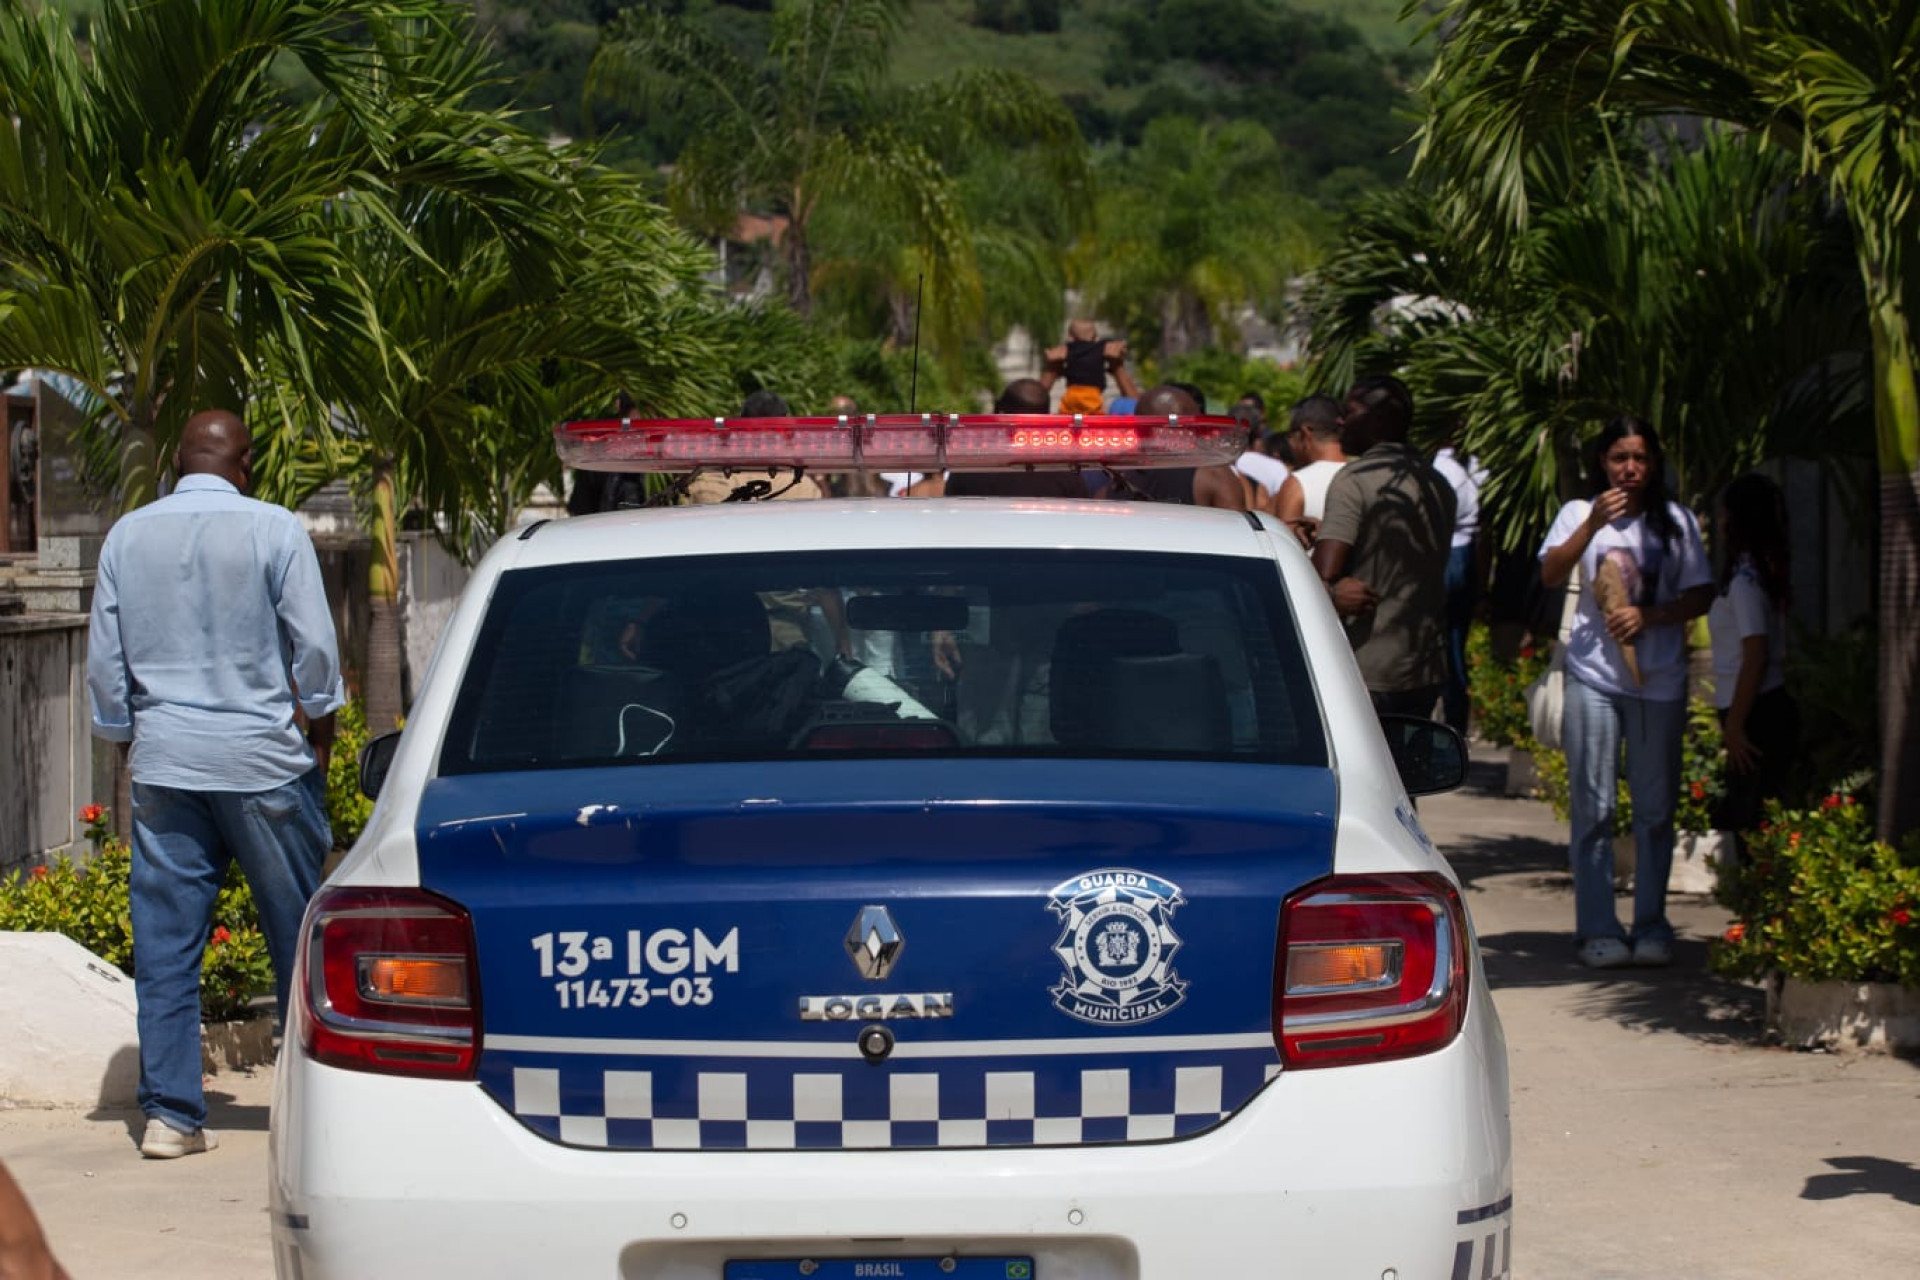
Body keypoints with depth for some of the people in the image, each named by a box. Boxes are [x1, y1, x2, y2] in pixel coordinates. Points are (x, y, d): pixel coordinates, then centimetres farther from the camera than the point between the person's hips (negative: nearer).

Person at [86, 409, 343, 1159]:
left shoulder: (127, 536, 5)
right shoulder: (274, 530, -6)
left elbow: (105, 662, 10)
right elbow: (315, 646, -4)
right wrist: (321, 731, 11)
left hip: (163, 765, 3)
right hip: (262, 759, -3)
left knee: (165, 946, 5)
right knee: (298, 932, 8)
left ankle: (170, 1114, 3)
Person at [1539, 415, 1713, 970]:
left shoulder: (1676, 521, 10)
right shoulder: (1580, 514, 8)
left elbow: (1701, 596, 6)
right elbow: (1550, 575, -7)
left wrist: (1648, 615, -10)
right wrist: (1593, 524, -18)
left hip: (1660, 679, 1)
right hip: (1594, 676, -1)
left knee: (1656, 807, 3)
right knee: (1593, 806, -4)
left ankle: (1651, 925, 11)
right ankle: (1598, 929, 0)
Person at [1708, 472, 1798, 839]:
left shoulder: (1745, 579, -15)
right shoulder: (1763, 572, 12)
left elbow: (1756, 657, -20)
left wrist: (1734, 726, -18)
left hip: (1756, 712, -9)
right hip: (1774, 706, 9)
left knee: (1747, 823, -5)